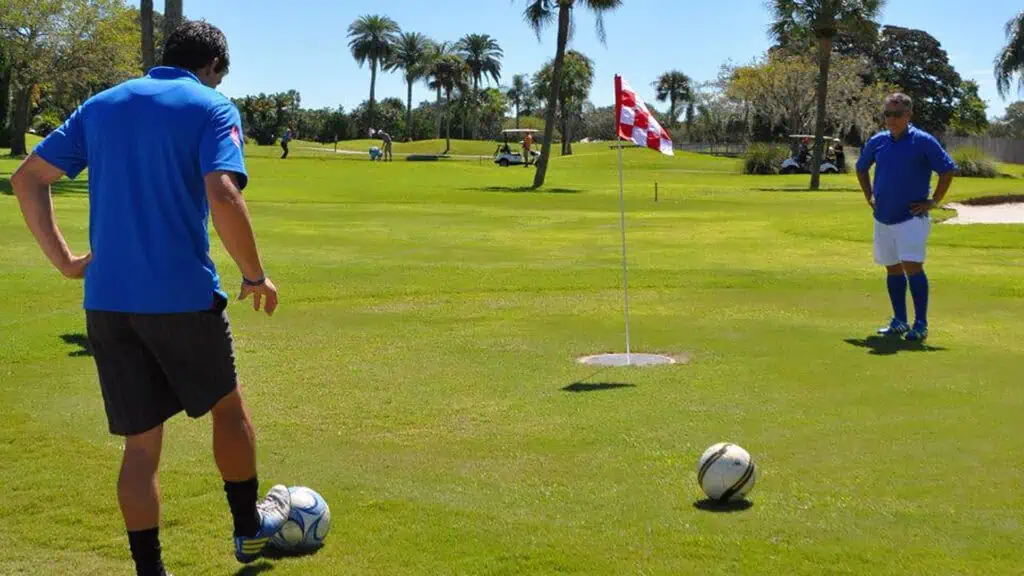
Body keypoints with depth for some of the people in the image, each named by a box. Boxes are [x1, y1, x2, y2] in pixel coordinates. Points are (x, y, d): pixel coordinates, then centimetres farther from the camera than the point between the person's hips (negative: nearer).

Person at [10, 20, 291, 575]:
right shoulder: (212, 108, -3)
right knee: (227, 406, 20)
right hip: (183, 297, -4)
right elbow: (223, 198, -19)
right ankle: (249, 529, 36)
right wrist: (256, 276, -8)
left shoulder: (101, 105, 13)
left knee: (141, 444, 10)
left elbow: (26, 178, 11)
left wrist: (63, 259, 11)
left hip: (106, 302, 4)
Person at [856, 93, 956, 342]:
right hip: (883, 218, 6)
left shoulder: (923, 141, -9)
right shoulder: (877, 141, 7)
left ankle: (921, 324, -9)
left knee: (912, 267, -14)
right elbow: (861, 168, 24)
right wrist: (869, 197, 16)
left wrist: (933, 201, -7)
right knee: (893, 269, 12)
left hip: (912, 217, -6)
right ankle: (900, 322, 21)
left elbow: (947, 169, -6)